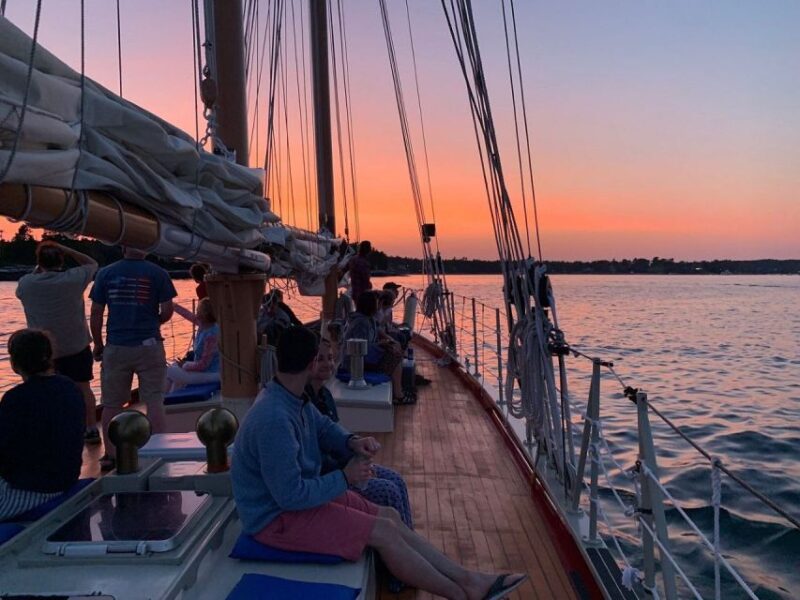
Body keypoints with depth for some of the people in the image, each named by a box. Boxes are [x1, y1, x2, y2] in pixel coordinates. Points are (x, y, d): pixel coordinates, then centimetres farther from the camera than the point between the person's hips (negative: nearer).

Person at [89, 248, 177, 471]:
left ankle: (110, 455, 17)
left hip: (116, 347, 2)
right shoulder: (157, 273, -4)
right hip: (149, 346, -2)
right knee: (154, 401, 5)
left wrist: (98, 344, 14)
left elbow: (96, 313, 3)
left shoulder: (105, 274, 2)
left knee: (111, 403, 11)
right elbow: (167, 311, -5)